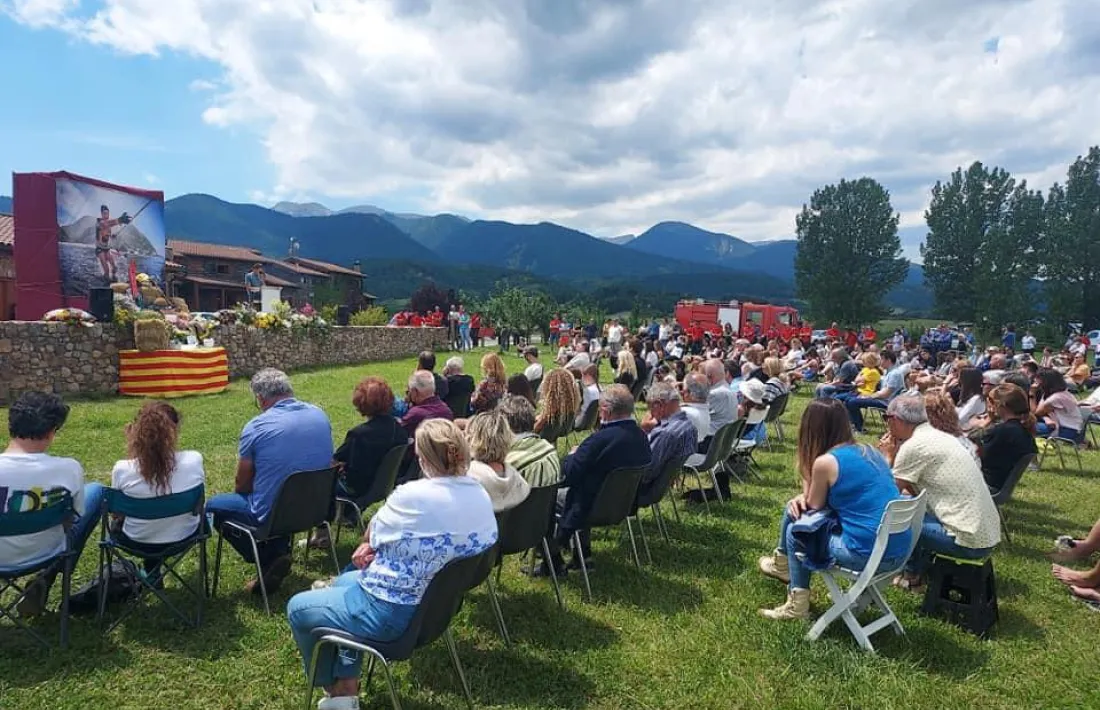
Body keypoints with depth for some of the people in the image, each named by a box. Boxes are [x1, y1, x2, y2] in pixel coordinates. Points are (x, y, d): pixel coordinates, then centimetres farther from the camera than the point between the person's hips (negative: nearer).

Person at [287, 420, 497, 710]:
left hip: (391, 611, -8)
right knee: (345, 580, 30)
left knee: (297, 608, 16)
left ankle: (332, 686, 37)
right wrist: (374, 545, -2)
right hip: (437, 603, 8)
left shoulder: (412, 495, -28)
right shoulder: (481, 495, -4)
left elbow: (370, 536, -7)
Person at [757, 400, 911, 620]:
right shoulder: (869, 452, 10)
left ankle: (797, 606, 26)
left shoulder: (825, 462, -13)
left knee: (795, 531, 16)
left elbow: (814, 508, 4)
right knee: (795, 508, 17)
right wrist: (804, 498, 11)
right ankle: (784, 564, 38)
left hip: (869, 554, -8)